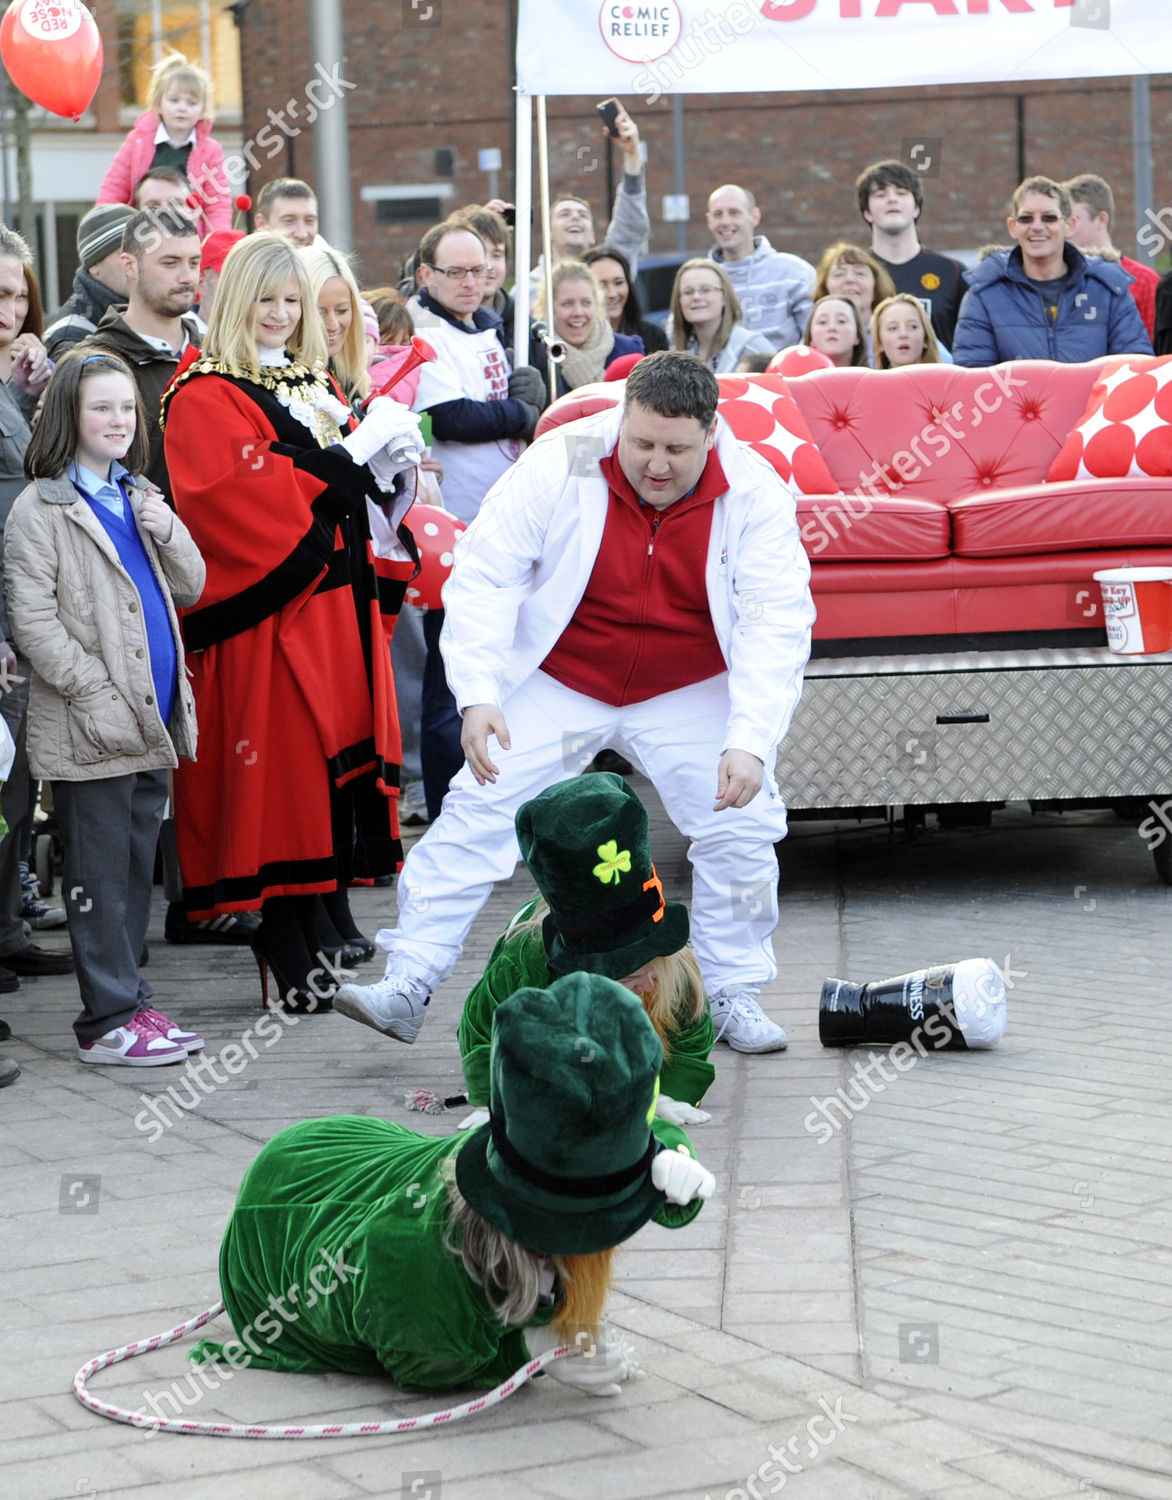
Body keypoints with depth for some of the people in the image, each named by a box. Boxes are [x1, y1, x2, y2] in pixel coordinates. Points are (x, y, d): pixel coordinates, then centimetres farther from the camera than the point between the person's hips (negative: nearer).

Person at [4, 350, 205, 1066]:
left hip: (154, 720, 7)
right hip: (90, 731, -7)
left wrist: (170, 534, -3)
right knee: (101, 873, -2)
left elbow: (189, 590, 17)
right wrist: (95, 694, -18)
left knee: (140, 865, 11)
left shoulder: (140, 499, 16)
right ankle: (110, 1021, 1)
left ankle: (129, 1000, 19)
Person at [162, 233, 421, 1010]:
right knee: (282, 767, -6)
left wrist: (389, 463, -2)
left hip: (340, 604, 7)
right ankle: (290, 954, -2)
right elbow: (244, 491, -18)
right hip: (269, 618, -7)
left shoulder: (316, 386, 20)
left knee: (344, 758, 7)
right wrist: (350, 454, -17)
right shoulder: (204, 397, -4)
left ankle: (332, 924, 15)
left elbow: (363, 487, 20)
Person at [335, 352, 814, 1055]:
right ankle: (407, 984, -4)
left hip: (688, 693, 1)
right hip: (558, 680, -1)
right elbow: (486, 574, -18)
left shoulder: (756, 494, -20)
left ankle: (734, 996, 10)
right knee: (479, 811, -9)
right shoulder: (563, 464, -21)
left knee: (743, 826, -9)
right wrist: (478, 694, -29)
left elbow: (778, 622, -24)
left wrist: (750, 741, -37)